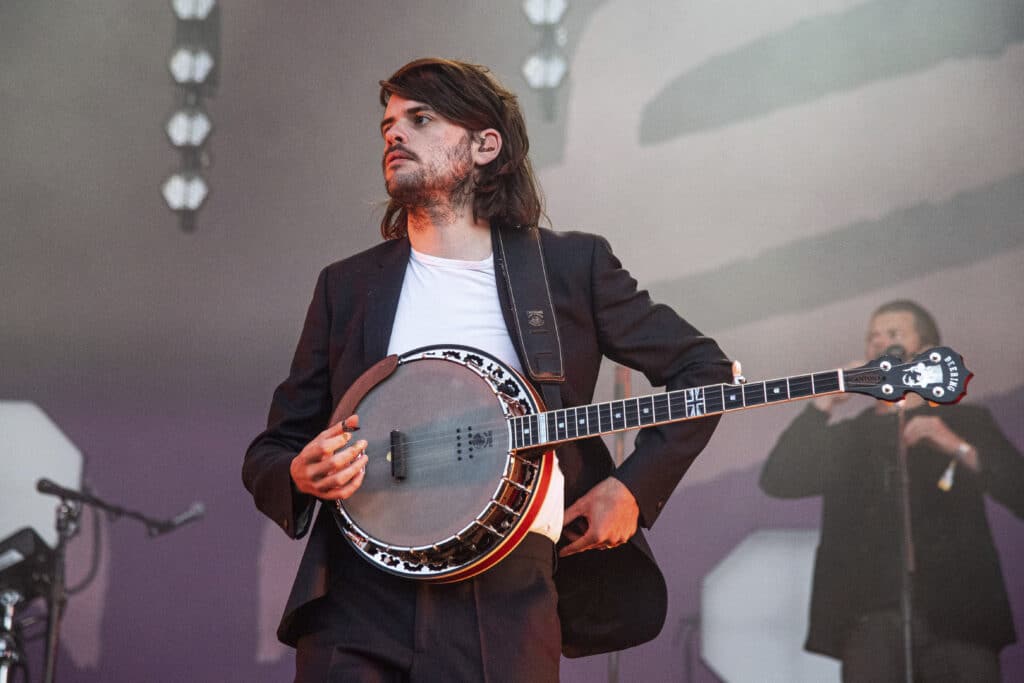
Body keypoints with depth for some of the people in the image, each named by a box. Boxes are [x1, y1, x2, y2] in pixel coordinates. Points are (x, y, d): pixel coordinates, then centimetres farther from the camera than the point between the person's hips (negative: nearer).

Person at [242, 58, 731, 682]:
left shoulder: (571, 267, 7)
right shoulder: (348, 285, 12)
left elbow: (703, 368, 14)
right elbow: (269, 453, 16)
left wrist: (634, 487, 2)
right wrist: (301, 477, -8)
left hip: (509, 602, -1)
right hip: (359, 601, 1)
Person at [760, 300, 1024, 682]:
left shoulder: (965, 423, 15)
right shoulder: (847, 438, 21)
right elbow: (776, 481, 6)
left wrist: (960, 449, -10)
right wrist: (824, 402, 2)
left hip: (957, 621, -1)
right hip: (871, 623, 2)